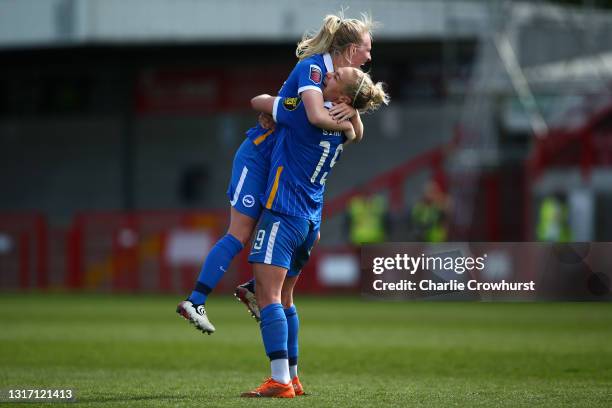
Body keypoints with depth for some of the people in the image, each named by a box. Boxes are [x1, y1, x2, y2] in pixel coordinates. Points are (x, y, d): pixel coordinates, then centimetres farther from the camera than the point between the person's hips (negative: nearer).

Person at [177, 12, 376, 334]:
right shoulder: (312, 67, -19)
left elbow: (357, 134, 4)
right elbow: (316, 116, -37)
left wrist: (353, 114, -18)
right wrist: (344, 123, -17)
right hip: (259, 157, -9)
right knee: (240, 235, -12)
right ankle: (194, 302, -10)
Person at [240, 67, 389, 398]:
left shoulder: (306, 112, -14)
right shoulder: (341, 128, 9)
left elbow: (258, 101, -2)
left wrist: (270, 97, 19)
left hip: (283, 214, -9)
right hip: (310, 221, 9)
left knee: (268, 295, -13)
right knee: (283, 298, 20)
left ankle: (280, 381, -22)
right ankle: (292, 378, 23)